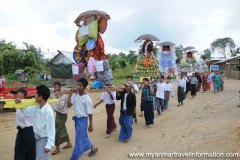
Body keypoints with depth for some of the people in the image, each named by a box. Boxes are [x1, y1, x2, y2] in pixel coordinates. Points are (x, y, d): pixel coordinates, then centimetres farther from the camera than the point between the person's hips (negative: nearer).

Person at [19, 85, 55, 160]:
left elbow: (51, 129, -25)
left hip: (44, 139, -8)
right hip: (37, 137, 8)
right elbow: (26, 110, 16)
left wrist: (49, 145, -25)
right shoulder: (36, 107, -3)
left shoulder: (48, 111, -28)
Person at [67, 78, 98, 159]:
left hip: (82, 119, -7)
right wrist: (70, 94, -14)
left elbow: (90, 113, -12)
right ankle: (93, 148, 41)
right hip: (76, 119, 7)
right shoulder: (75, 95, -3)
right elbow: (69, 105, -7)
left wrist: (91, 125, -7)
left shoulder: (87, 99, -19)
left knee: (79, 139, 3)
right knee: (83, 136, 20)